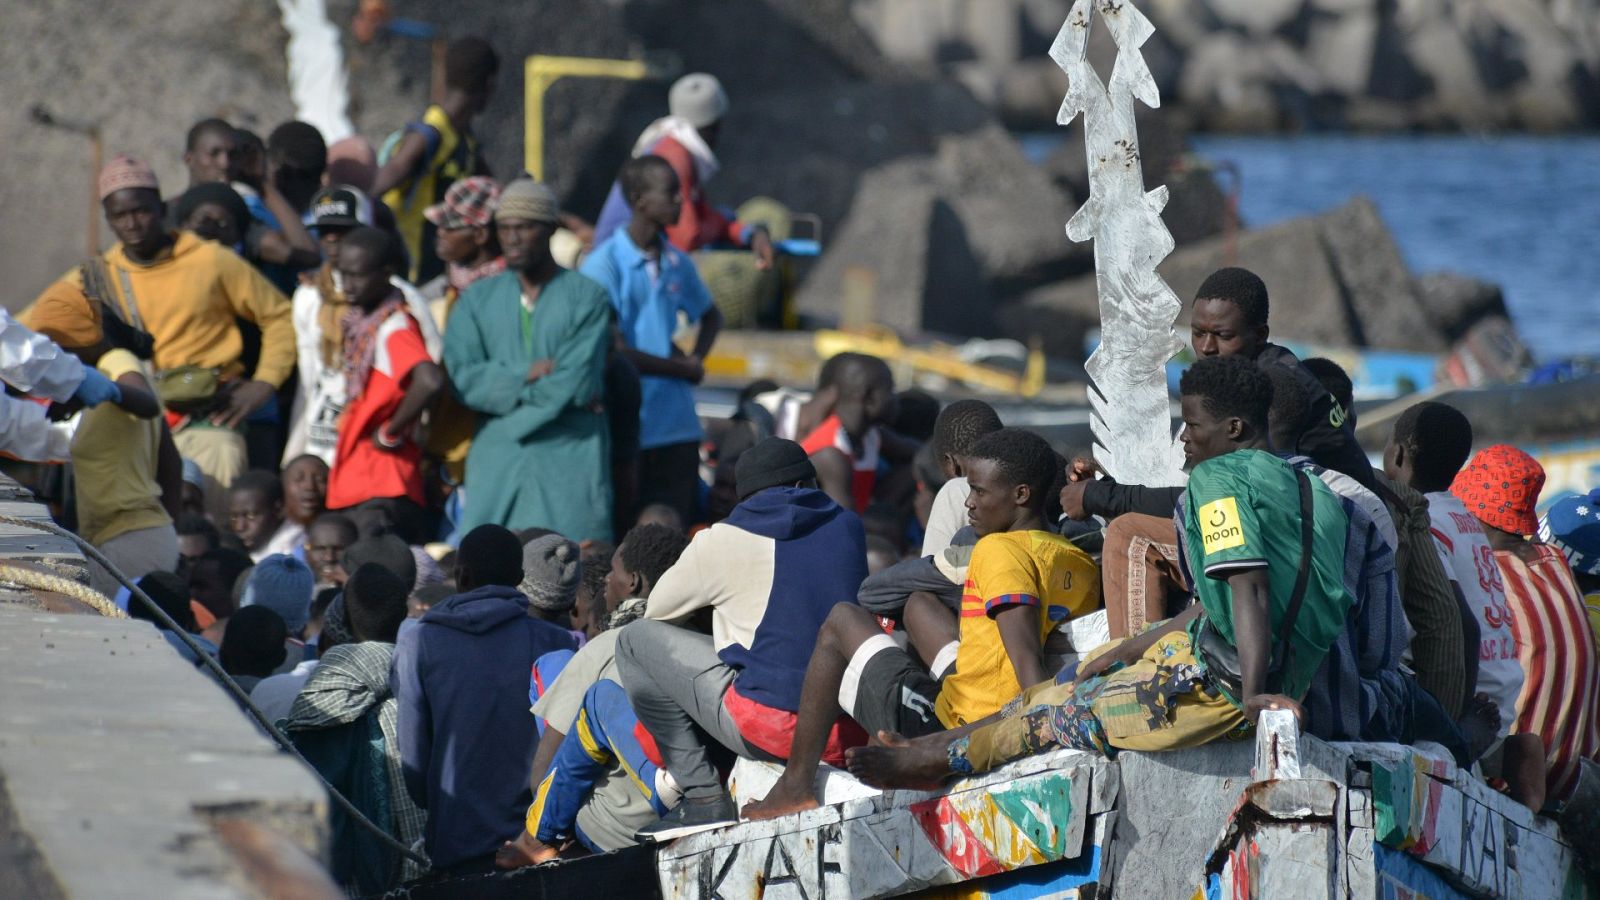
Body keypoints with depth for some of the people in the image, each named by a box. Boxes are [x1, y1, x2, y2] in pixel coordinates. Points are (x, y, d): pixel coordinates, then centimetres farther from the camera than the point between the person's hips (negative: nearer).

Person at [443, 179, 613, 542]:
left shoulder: (587, 297, 2)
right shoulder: (478, 299, 14)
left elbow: (578, 383, -9)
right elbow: (464, 378, 0)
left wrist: (505, 384, -2)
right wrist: (529, 374, -9)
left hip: (568, 461, -3)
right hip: (495, 459, 3)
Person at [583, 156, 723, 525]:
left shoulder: (678, 264, 10)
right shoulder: (604, 265, -9)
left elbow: (710, 316, 28)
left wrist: (696, 357, 7)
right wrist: (682, 368, -4)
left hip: (678, 428, 6)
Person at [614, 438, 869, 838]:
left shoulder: (723, 542, 1)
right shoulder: (848, 526, 12)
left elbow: (657, 611, 15)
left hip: (772, 727, -6)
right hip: (854, 730, 6)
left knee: (635, 641, 10)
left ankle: (702, 797, 5)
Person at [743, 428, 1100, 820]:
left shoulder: (1001, 550, -19)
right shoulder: (1082, 565, 5)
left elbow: (1027, 659, -29)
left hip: (953, 728, -9)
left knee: (842, 622, 13)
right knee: (918, 607, 31)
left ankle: (796, 784, 14)